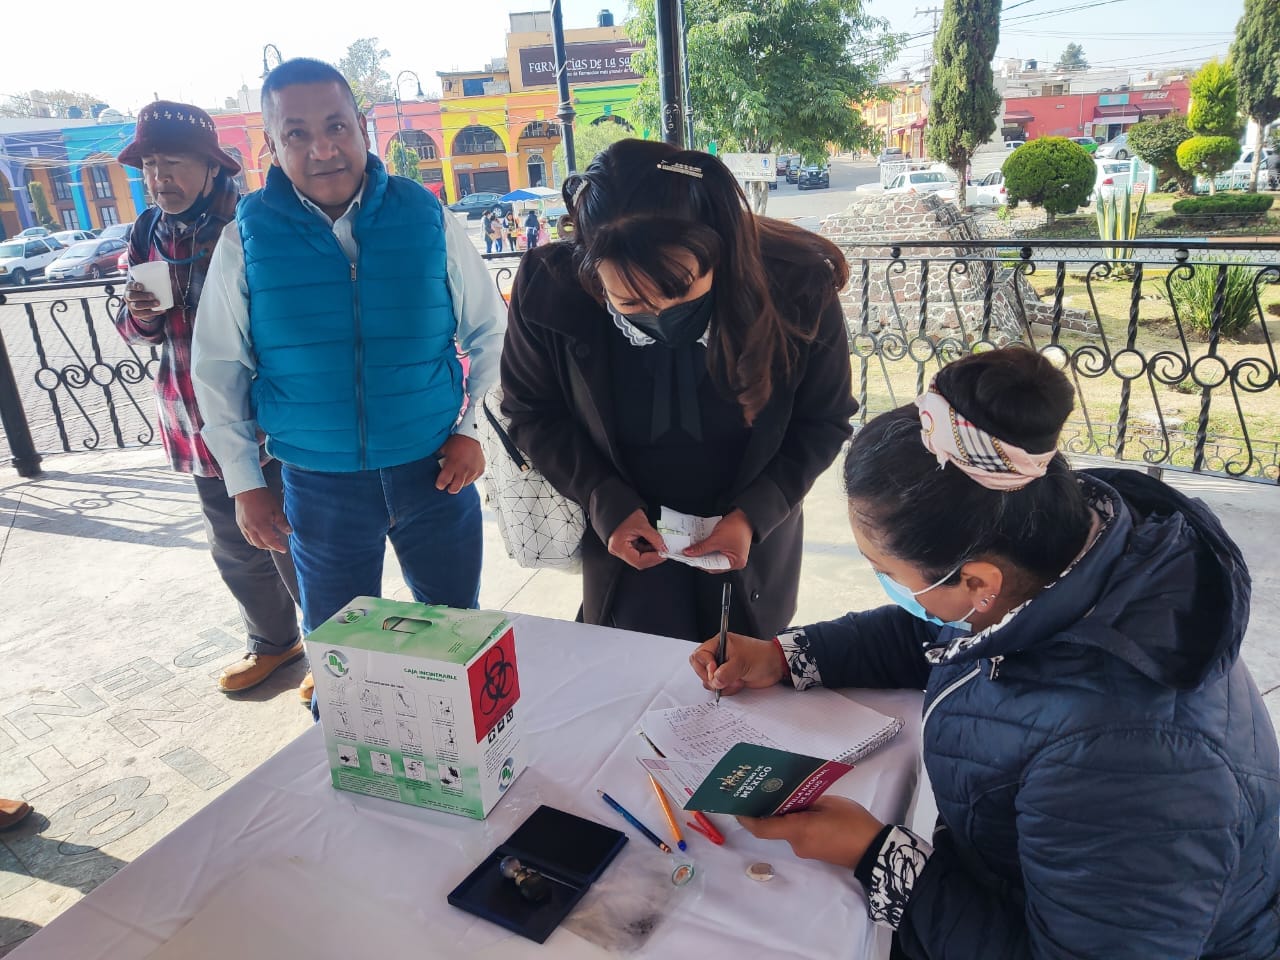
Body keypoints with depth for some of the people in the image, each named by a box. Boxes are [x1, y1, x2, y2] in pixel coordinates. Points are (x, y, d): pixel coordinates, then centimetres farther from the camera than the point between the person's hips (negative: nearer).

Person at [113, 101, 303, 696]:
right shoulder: (149, 234, 6)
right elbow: (137, 332, 14)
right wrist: (139, 316, -8)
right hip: (199, 431, 6)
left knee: (293, 549, 4)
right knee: (236, 551, 19)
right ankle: (273, 642, 40)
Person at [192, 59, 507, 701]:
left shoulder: (426, 219, -5)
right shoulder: (247, 239, -5)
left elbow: (489, 332, 4)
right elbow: (219, 369, 4)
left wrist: (472, 428, -4)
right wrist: (244, 484, 3)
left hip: (435, 471, 1)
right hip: (319, 486, 0)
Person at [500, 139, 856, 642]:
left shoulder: (798, 286, -24)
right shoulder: (548, 288, -24)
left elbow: (823, 422, -8)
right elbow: (534, 413, -7)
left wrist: (754, 514, -19)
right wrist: (607, 504, -18)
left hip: (752, 539, 1)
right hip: (627, 539, 0)